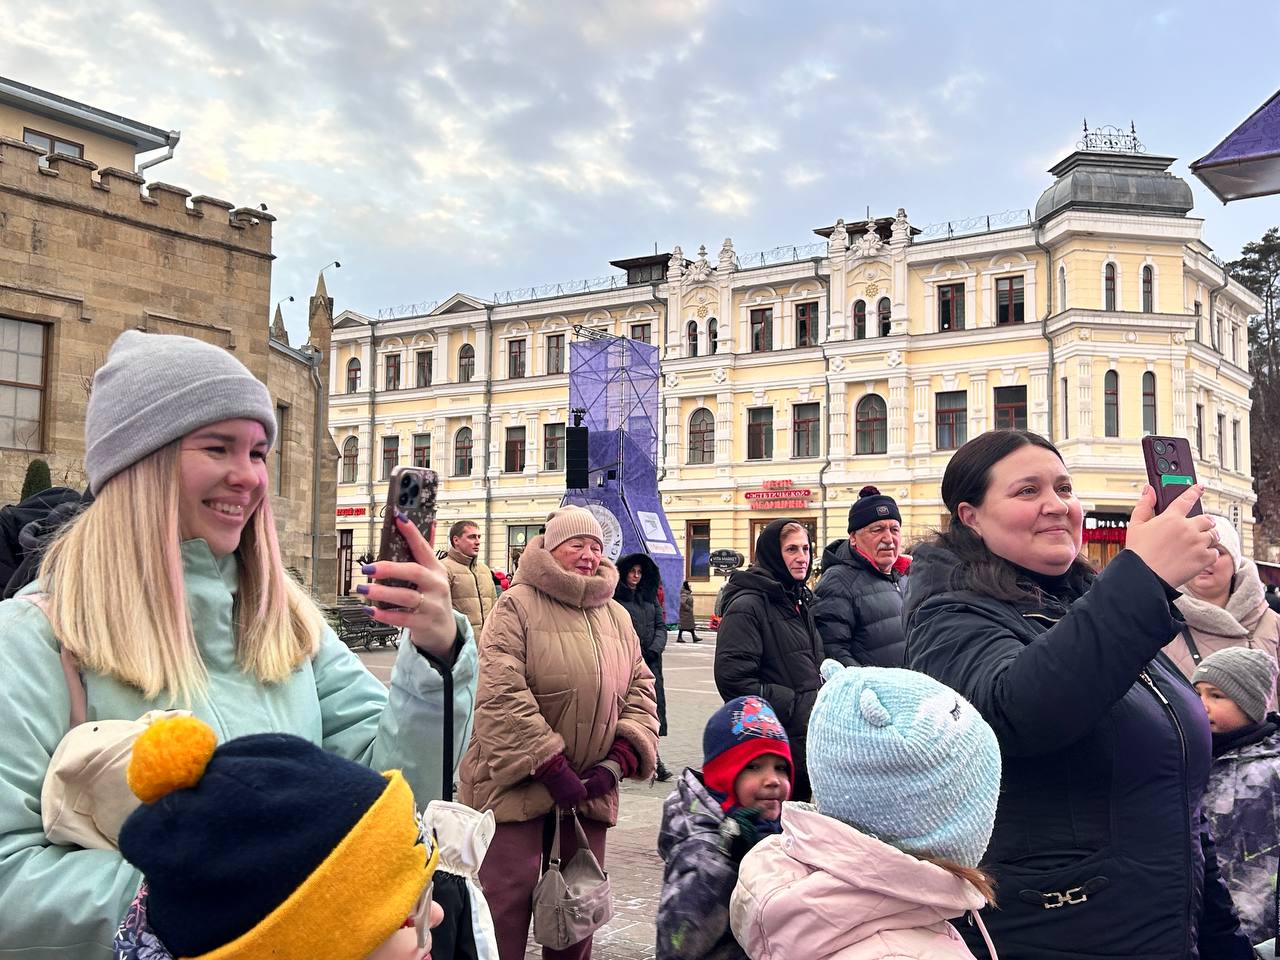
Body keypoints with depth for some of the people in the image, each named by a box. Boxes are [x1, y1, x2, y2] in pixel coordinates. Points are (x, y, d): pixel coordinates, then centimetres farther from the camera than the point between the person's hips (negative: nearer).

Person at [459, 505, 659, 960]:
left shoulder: (616, 616, 11)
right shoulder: (518, 606, -9)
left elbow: (640, 688, 11)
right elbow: (502, 695, -18)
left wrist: (619, 759, -4)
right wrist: (551, 767, -19)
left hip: (590, 786, 6)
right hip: (518, 781, -5)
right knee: (508, 897, -1)